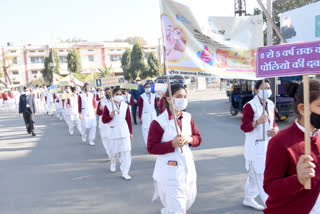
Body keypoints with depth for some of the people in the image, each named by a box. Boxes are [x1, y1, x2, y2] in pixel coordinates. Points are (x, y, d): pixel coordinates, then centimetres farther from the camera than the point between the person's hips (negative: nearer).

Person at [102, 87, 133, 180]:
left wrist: (130, 132, 6)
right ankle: (113, 164, 44)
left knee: (126, 152, -7)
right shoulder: (108, 106, -3)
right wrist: (110, 116, -21)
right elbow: (104, 120, -1)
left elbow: (129, 120, 5)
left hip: (124, 132, 1)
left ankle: (125, 172, -2)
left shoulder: (125, 106, 1)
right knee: (113, 151, 12)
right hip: (113, 133, -1)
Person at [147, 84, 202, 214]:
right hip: (169, 170, -6)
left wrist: (190, 139, -12)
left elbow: (198, 139, 11)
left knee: (189, 199, 23)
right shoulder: (158, 122, -15)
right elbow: (151, 148, -14)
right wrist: (172, 144, -25)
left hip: (188, 167, 7)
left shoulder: (188, 118, 3)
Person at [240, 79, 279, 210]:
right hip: (255, 147, -8)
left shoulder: (270, 105, 10)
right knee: (262, 177, -6)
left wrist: (275, 129, -4)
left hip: (267, 146, 8)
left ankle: (248, 199, 35)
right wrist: (257, 122, -35)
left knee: (255, 175, 19)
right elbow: (244, 127, -17)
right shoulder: (250, 106, -14)